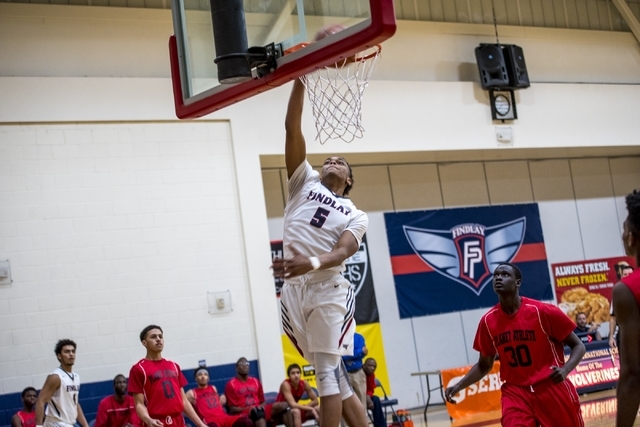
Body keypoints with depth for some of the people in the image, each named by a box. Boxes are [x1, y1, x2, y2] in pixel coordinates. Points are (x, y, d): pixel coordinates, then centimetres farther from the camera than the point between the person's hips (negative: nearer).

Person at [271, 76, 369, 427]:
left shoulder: (356, 216, 11)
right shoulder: (306, 183, 17)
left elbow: (342, 252, -8)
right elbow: (292, 128, 8)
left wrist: (311, 263, -29)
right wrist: (299, 81, 1)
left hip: (328, 292, -3)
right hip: (294, 292, 3)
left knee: (329, 373, -8)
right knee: (334, 376, 5)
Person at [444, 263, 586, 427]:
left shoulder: (542, 311, -12)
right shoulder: (488, 321, -1)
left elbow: (578, 345, -4)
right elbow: (484, 365, 13)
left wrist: (565, 370, -23)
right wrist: (458, 386, -1)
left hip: (553, 388, -1)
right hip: (516, 392, 2)